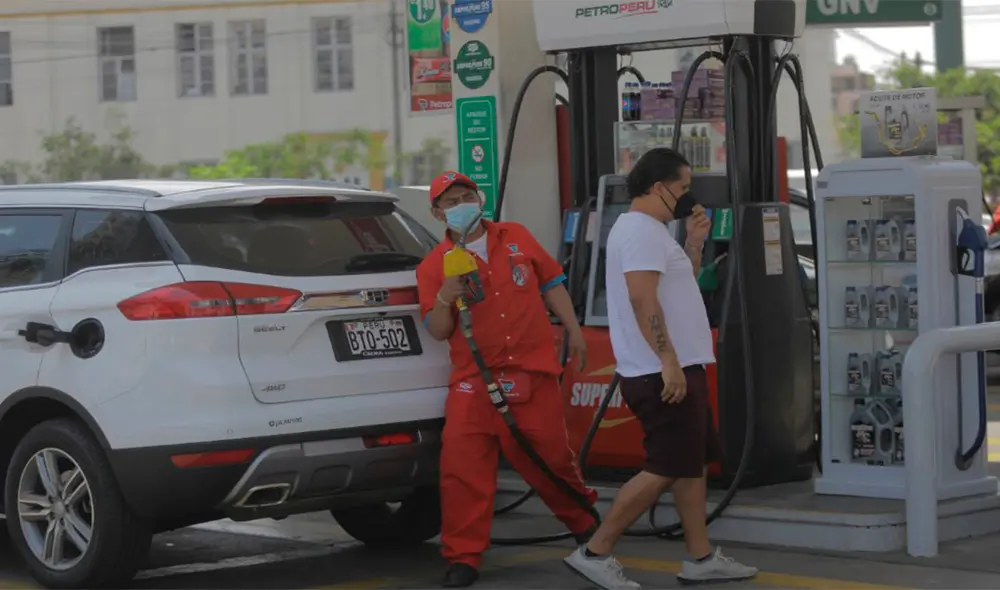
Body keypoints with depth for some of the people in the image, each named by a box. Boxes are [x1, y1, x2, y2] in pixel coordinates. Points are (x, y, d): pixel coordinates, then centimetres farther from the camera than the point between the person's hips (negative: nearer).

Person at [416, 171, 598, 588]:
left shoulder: (517, 238, 8)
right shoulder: (433, 266, 1)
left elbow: (551, 284, 15)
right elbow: (437, 331, -1)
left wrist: (574, 332, 12)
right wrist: (443, 301, -21)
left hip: (533, 373, 1)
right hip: (474, 381, -1)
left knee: (550, 458, 7)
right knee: (463, 466, -11)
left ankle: (585, 524, 33)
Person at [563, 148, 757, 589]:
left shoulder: (649, 230, 17)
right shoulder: (641, 230, -16)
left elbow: (679, 286, 27)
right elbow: (643, 299, -25)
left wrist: (694, 242, 14)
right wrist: (668, 362, -27)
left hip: (676, 369, 11)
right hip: (663, 373, -11)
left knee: (692, 464, 13)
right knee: (665, 469, -9)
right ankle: (595, 553, -6)